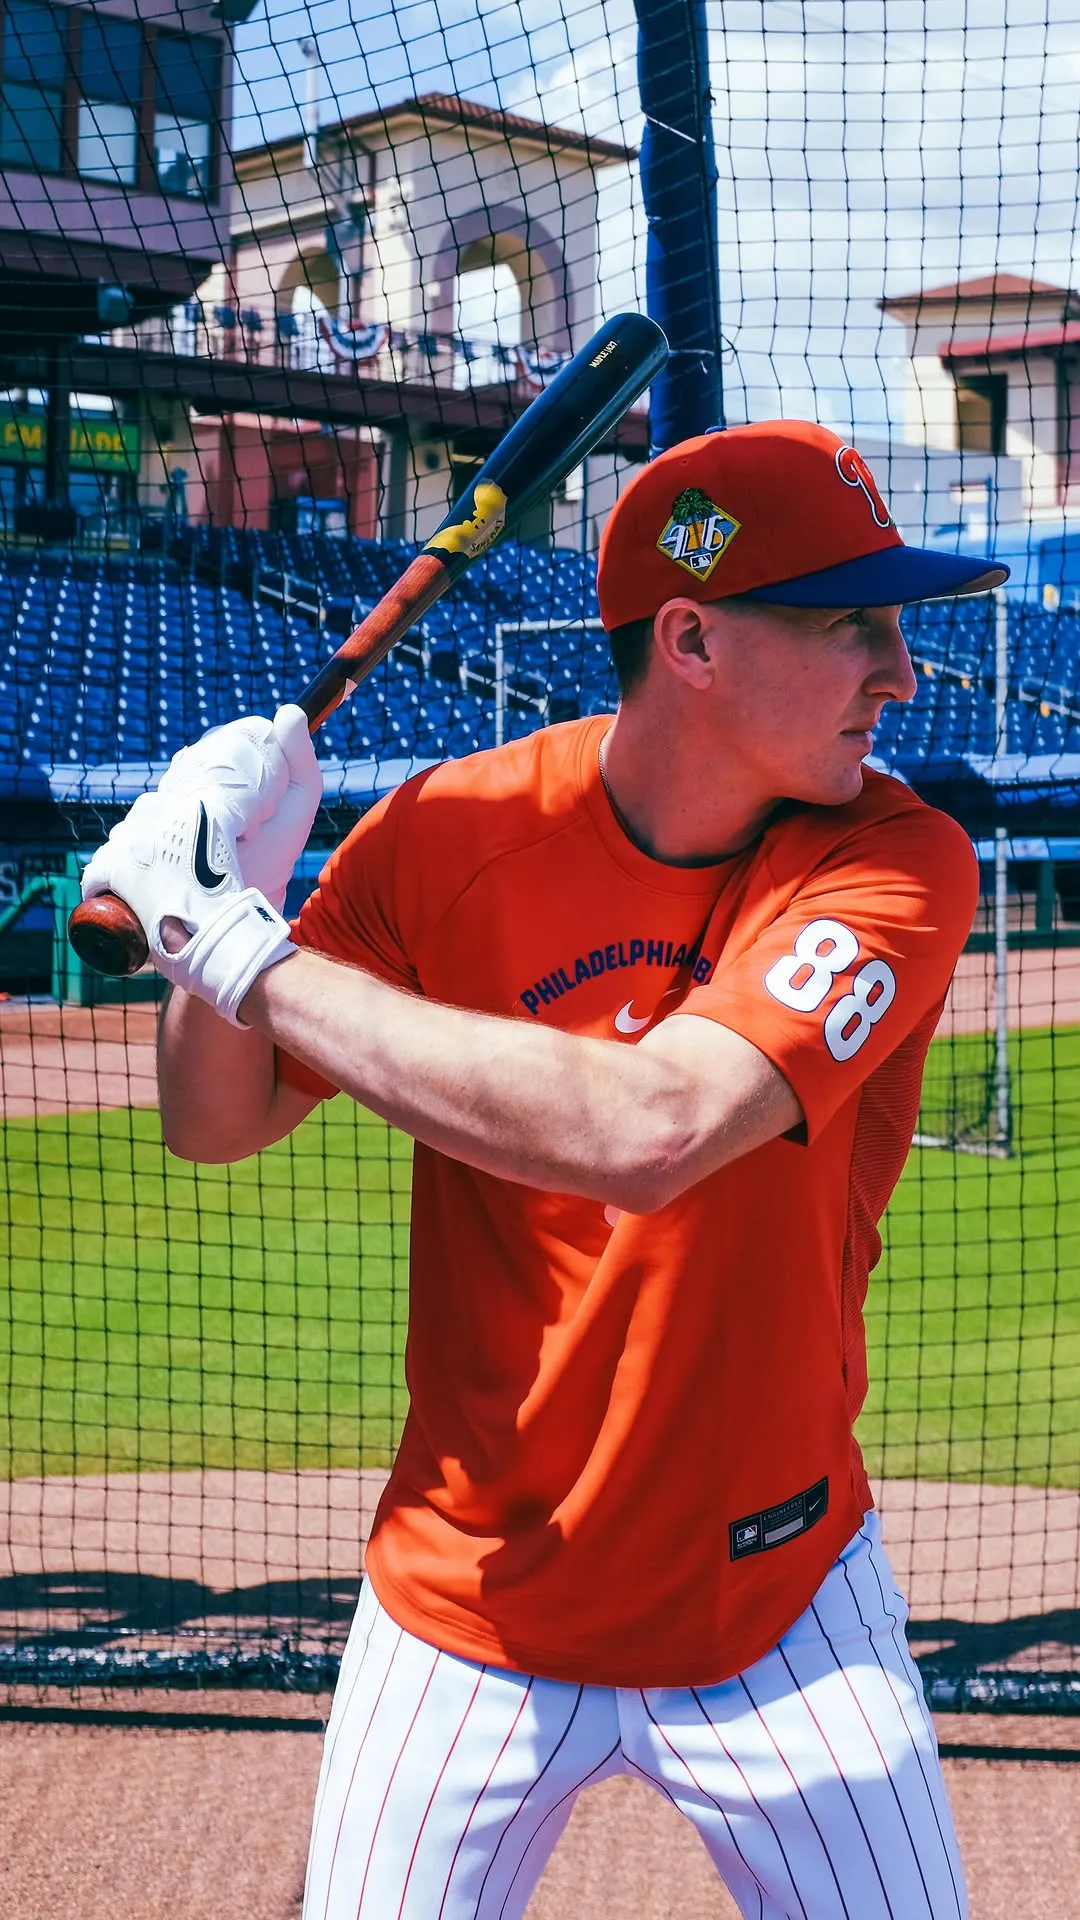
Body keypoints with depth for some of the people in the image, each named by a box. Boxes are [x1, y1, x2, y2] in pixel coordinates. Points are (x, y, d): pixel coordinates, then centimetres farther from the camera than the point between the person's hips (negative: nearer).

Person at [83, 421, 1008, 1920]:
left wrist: (247, 949, -30)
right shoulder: (455, 833, -10)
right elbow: (214, 1125, -2)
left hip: (781, 1601, 0)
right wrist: (219, 895, -22)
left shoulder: (899, 863, -17)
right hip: (473, 1609, 1)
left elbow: (647, 1129, -34)